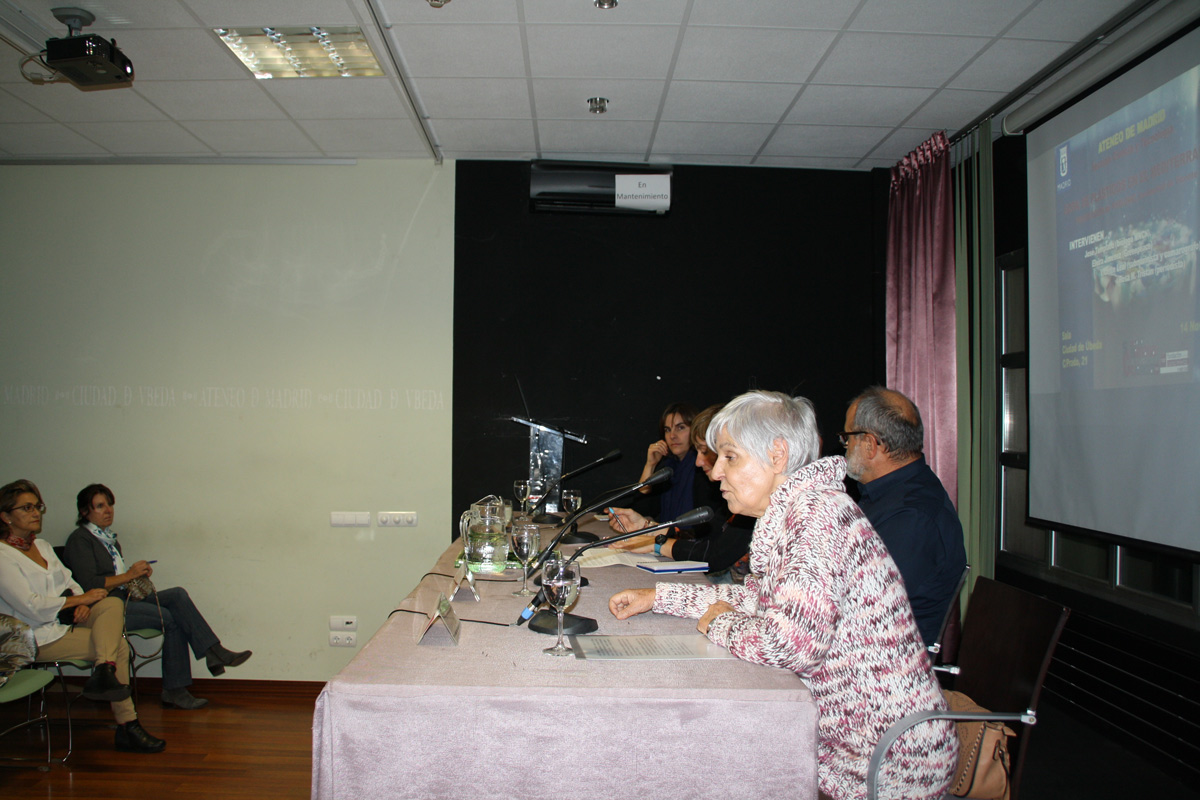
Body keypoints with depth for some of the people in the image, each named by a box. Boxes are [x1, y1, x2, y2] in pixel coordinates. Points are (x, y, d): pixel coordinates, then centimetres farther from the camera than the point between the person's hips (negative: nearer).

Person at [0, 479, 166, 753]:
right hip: (41, 637, -8)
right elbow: (31, 606, -19)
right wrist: (80, 599, -13)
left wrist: (83, 604, -6)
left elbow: (69, 582, 16)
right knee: (119, 646, -20)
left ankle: (105, 671, -34)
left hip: (67, 617, 8)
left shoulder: (41, 546, 17)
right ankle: (126, 725, -18)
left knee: (112, 604, -21)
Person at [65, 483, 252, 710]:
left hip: (125, 598, 8)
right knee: (170, 618, -22)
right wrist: (129, 575, -15)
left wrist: (140, 573, 5)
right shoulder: (79, 540, -7)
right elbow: (89, 584, -18)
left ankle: (213, 652, -22)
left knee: (177, 595, -16)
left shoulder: (108, 537, 20)